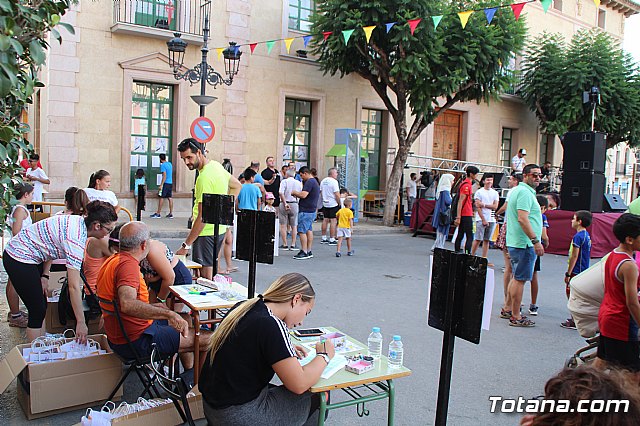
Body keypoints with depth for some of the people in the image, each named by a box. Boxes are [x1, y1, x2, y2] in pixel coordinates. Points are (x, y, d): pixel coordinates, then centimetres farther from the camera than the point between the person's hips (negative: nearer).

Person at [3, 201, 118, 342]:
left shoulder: (78, 221, -4)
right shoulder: (76, 239, -30)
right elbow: (74, 286, -31)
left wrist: (45, 275, 0)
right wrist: (81, 323, -27)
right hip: (19, 260, -9)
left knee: (41, 306, 14)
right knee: (38, 310, -3)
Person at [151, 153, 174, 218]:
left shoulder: (163, 165, -11)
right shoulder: (170, 164, 12)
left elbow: (164, 175, -17)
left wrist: (161, 185, -18)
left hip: (165, 183, -7)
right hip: (171, 183, 7)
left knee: (161, 198, -2)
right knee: (170, 198, 6)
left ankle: (158, 214, 0)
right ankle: (171, 214, 7)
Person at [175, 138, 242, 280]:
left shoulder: (204, 177, -22)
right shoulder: (216, 165, 8)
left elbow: (203, 216, -24)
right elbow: (237, 185, 23)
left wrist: (186, 245, -21)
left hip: (206, 232, -10)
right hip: (219, 229, 10)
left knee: (205, 278, -5)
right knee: (210, 273, 17)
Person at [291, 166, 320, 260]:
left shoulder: (309, 182, -15)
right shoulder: (315, 182, 18)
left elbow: (303, 195, -24)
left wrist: (294, 193, -8)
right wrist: (297, 194, 14)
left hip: (306, 211, -11)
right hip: (312, 210, 11)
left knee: (302, 231, -8)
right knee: (309, 230, 12)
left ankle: (304, 252, -7)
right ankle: (309, 251, 17)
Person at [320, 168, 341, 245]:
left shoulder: (323, 181, 11)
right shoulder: (334, 181, -14)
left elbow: (321, 192, 17)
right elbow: (337, 194, -17)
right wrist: (339, 203, -8)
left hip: (325, 203, 8)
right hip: (333, 204, -8)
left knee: (325, 220, 14)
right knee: (333, 221, -5)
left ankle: (324, 238, 19)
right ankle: (332, 240, -6)